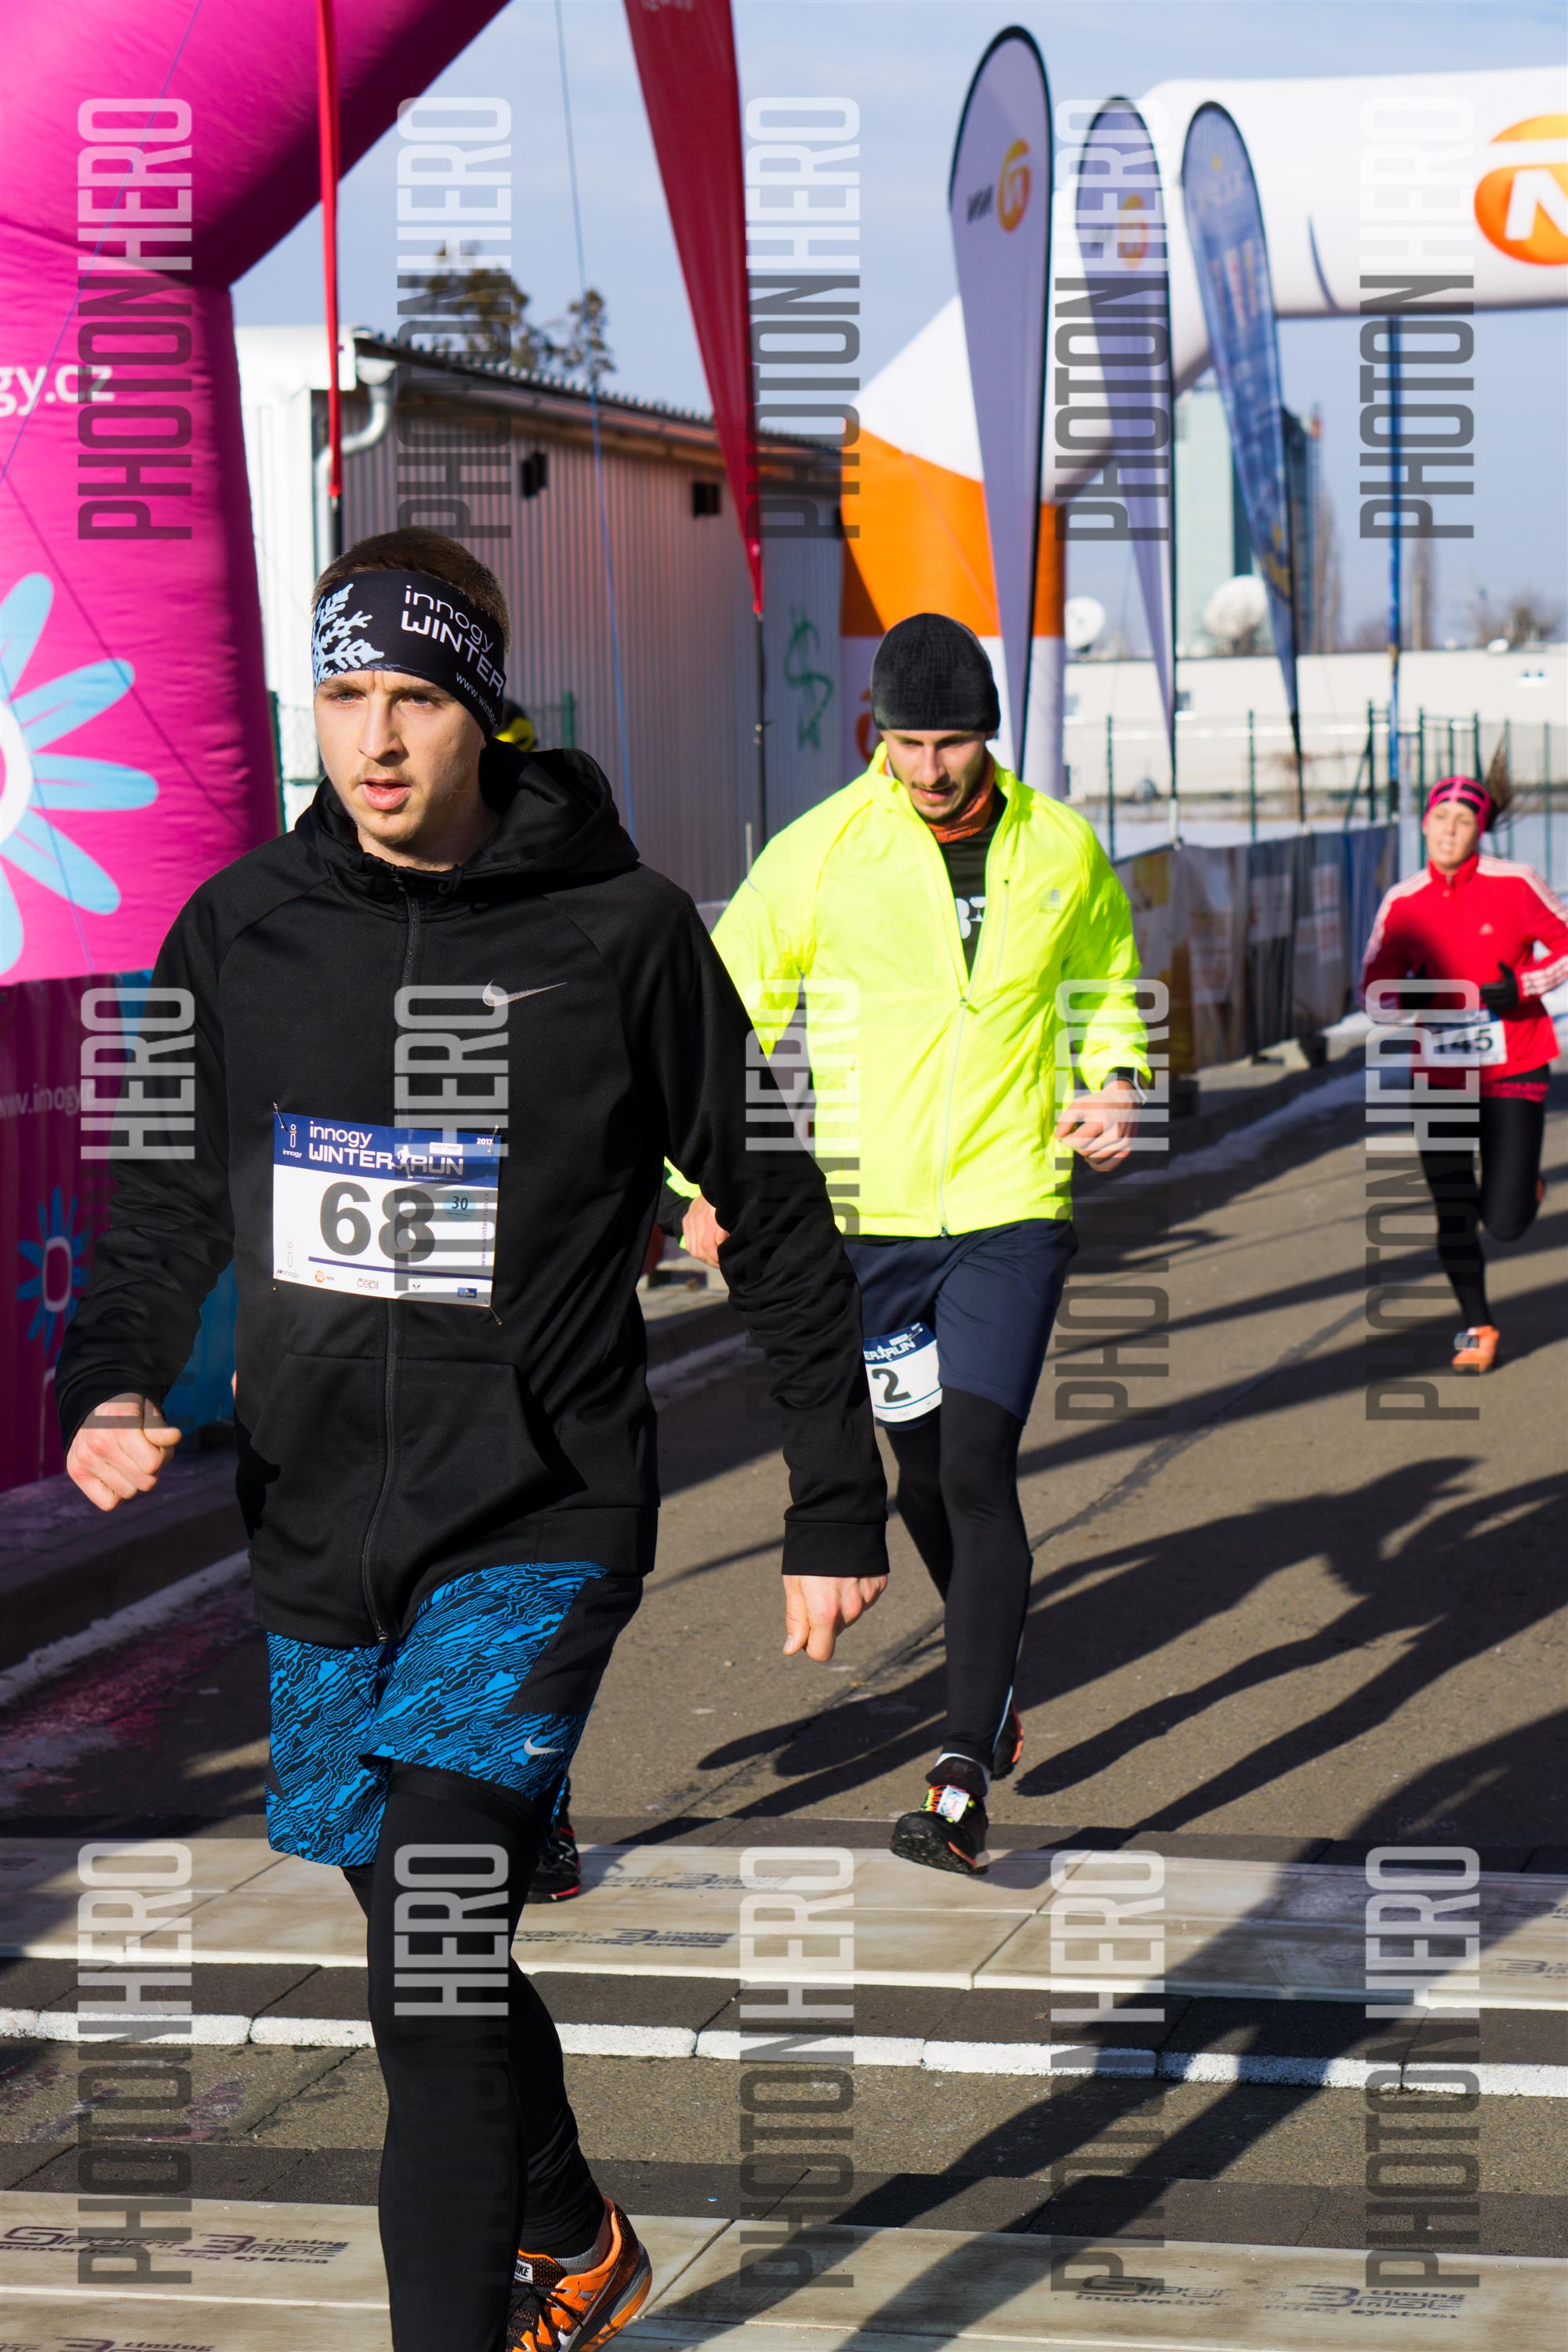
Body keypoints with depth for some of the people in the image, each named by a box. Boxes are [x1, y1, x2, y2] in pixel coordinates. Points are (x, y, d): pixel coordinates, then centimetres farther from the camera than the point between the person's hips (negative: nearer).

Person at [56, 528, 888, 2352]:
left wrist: (836, 1510, 2)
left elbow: (776, 1218, 1)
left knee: (435, 1986, -18)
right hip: (314, 1525, 5)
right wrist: (109, 1388, -8)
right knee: (431, 1956, 20)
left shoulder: (620, 933, -7)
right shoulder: (241, 930, 3)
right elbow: (164, 1198, 12)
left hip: (537, 1527, -5)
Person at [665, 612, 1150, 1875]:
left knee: (977, 1469, -13)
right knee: (923, 1470, 13)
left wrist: (1118, 1083, 2)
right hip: (866, 1213, 1)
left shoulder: (1062, 849, 1)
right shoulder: (821, 850, -5)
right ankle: (995, 1665, 41)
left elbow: (1111, 974, 21)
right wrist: (704, 1175, -2)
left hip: (1011, 1207, -1)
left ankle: (963, 1780, -13)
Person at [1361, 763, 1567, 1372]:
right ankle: (1476, 1326, 21)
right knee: (1452, 1213, 1)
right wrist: (1407, 997, -18)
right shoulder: (1402, 902, 1)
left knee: (1505, 1223, -6)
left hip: (1513, 1069, -2)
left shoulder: (1513, 885, -7)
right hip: (1440, 1075, 2)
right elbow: (1375, 988, 5)